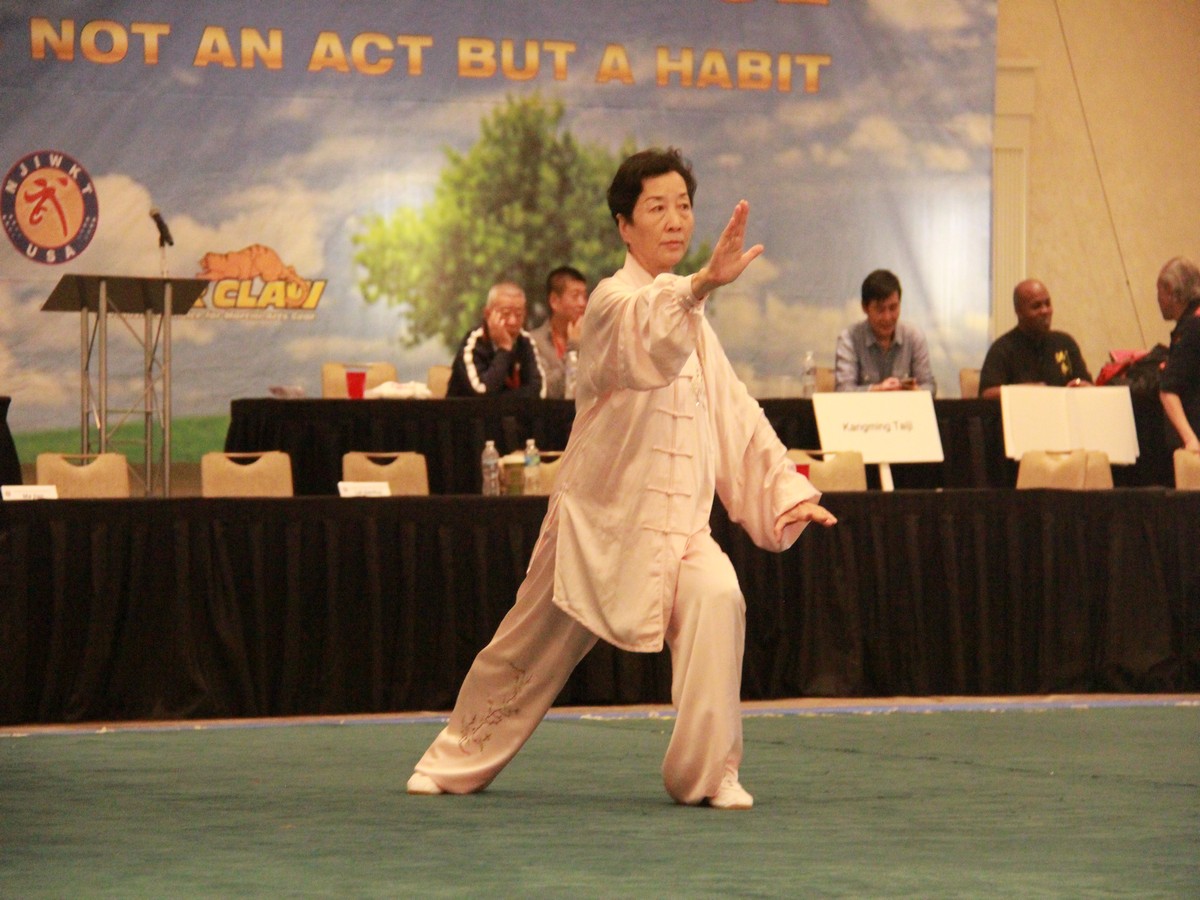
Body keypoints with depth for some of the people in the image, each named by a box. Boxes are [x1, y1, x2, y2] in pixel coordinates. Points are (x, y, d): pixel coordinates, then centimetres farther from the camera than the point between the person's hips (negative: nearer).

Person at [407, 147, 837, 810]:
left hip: (674, 520, 4)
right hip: (600, 513, -4)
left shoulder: (688, 315, 11)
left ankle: (707, 773, -18)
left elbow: (734, 415, 15)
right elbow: (648, 336, -38)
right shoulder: (614, 302, -12)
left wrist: (787, 491, 6)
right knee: (531, 652, 9)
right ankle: (459, 760, 36)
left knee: (715, 597, -26)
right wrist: (704, 282, -57)